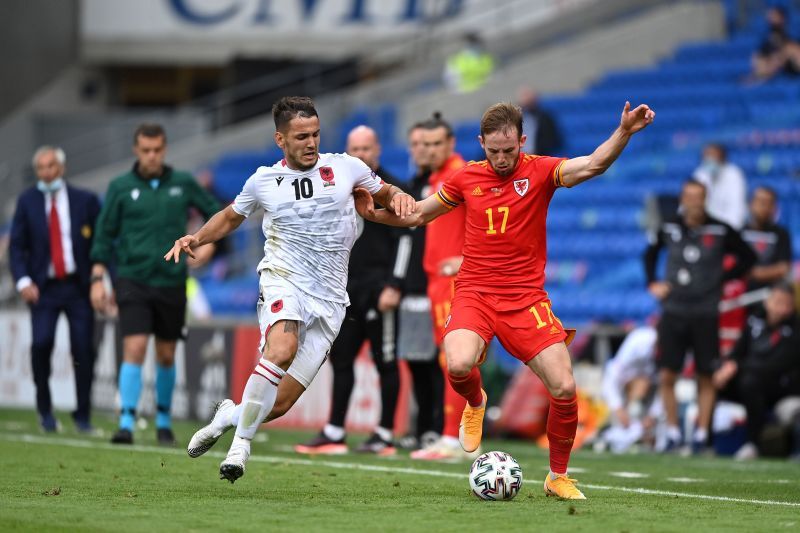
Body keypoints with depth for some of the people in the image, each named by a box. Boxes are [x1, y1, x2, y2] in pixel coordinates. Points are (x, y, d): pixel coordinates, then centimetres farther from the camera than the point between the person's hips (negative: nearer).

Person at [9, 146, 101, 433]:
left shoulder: (85, 200, 4)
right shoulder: (27, 201, 6)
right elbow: (17, 246, 5)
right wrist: (23, 280, -11)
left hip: (79, 287, 0)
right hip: (44, 288, 0)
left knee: (83, 349, -4)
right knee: (41, 343, -17)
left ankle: (83, 415, 10)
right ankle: (44, 407, 3)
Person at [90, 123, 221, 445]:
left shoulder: (183, 184, 3)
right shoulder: (121, 188, 1)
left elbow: (215, 213, 15)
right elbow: (104, 235, 3)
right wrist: (97, 278, -4)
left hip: (171, 282, 2)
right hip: (133, 282, -2)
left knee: (166, 356, 10)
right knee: (134, 349, -15)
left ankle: (163, 420, 27)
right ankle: (126, 423, -16)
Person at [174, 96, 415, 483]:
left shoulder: (346, 168, 5)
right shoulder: (263, 181, 6)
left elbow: (383, 193, 22)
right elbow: (231, 217, 25)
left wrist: (398, 198, -2)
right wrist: (196, 239, 8)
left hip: (328, 300, 1)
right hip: (283, 281, -1)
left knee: (280, 404, -5)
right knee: (281, 350, -35)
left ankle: (230, 415, 27)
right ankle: (241, 441, -24)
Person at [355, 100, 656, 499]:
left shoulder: (539, 171, -2)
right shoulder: (467, 178, 4)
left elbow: (592, 165, -20)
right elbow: (418, 214, 18)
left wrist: (624, 132, -36)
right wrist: (375, 213, 3)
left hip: (526, 298, 0)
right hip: (475, 293, 0)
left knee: (564, 388, -10)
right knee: (458, 365, -29)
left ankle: (558, 477, 13)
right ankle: (475, 403, 10)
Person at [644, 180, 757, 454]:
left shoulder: (720, 231, -3)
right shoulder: (669, 229, 4)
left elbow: (748, 258, 9)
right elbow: (650, 254, 22)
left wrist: (722, 279, 2)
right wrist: (652, 284, 11)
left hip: (706, 315, -2)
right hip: (673, 313, 2)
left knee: (705, 378, 2)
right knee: (667, 376, -2)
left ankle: (701, 435, 9)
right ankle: (673, 433, 8)